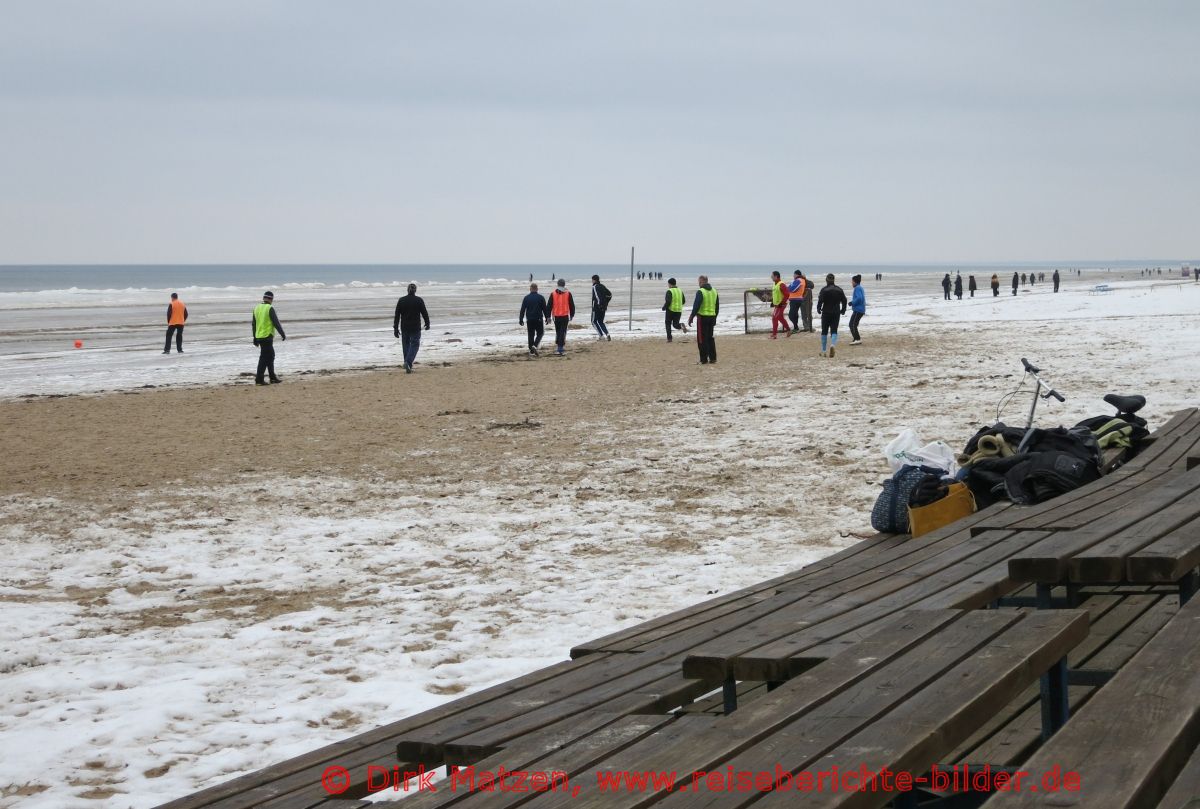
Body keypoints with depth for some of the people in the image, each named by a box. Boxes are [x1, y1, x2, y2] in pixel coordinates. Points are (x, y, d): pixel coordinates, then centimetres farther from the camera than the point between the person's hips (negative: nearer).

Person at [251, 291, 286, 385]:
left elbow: (253, 324, 15)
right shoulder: (270, 309, -12)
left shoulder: (257, 308, 10)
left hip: (259, 337, 8)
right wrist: (283, 334, -6)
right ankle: (259, 379, -6)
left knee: (271, 356, 17)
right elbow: (276, 323, -14)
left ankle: (273, 378, 22)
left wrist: (255, 338, 21)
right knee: (264, 357, -4)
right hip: (267, 336, -8)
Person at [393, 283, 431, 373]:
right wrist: (427, 324, 15)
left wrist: (396, 328, 5)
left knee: (406, 345, 13)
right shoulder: (419, 300, -6)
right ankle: (408, 362, -19)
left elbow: (397, 315, 1)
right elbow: (424, 313, -1)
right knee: (414, 345, 3)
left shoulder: (401, 300, 0)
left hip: (404, 328, 3)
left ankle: (408, 367, 14)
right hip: (415, 328, -3)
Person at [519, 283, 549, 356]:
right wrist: (547, 318, 10)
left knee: (531, 335, 8)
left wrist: (521, 320, 7)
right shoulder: (541, 298, -3)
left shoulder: (526, 298, 1)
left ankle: (531, 351, 6)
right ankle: (535, 346, -13)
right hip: (539, 319, -2)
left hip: (529, 320, 2)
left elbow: (522, 310, 1)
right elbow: (545, 309, 0)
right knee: (540, 333, 10)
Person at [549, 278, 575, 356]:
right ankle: (561, 349, -9)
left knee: (557, 332, 16)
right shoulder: (568, 294, -2)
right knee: (563, 332, -2)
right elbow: (572, 305, 3)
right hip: (565, 316, -2)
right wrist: (572, 315, 14)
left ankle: (557, 346, 19)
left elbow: (549, 306, 2)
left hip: (556, 316, 2)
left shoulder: (553, 294, 1)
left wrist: (548, 316, 7)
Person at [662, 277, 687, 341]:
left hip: (671, 310, -5)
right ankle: (681, 326, -20)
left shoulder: (669, 291, -12)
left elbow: (668, 301, -22)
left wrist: (664, 307, -5)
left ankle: (669, 338, 10)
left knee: (668, 323, 12)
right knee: (675, 324, 13)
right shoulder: (680, 290, 8)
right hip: (679, 310, 5)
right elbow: (683, 301, 12)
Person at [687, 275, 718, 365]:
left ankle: (704, 360, -3)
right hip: (712, 317, 7)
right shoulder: (714, 291, 11)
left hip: (703, 317, -7)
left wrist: (691, 317, -10)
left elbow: (696, 306, -16)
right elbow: (717, 306, 16)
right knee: (711, 338, 14)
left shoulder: (700, 292, -12)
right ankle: (713, 359, 14)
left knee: (702, 339, -1)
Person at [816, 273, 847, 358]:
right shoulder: (839, 290, 3)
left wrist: (818, 309, 1)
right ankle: (833, 344, -25)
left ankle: (823, 351, 12)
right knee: (834, 330, 5)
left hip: (826, 313, -2)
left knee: (824, 331, 9)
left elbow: (820, 300, -15)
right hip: (836, 313, 2)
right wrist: (843, 310, 16)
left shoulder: (824, 290, -10)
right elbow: (844, 300, 5)